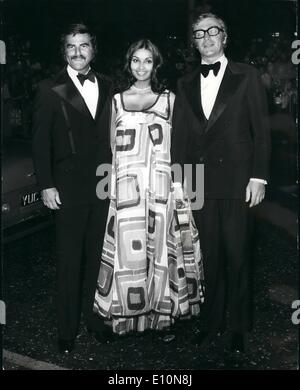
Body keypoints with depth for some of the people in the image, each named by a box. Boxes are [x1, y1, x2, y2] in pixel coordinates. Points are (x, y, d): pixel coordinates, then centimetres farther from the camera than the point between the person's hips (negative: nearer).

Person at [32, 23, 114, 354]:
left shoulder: (106, 87, 8)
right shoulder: (50, 90, -3)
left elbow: (112, 135, 9)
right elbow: (40, 141, -4)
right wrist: (46, 185, -9)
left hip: (103, 186, 3)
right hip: (68, 188, -3)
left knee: (97, 257, 12)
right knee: (69, 262, 6)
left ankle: (96, 318, 29)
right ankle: (67, 329, 21)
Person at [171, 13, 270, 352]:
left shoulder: (247, 76, 2)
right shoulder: (185, 84, 11)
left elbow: (261, 130, -1)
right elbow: (179, 136, 10)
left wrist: (258, 177, -8)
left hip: (237, 181, -3)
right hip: (200, 183, 3)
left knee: (237, 256, 5)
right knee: (210, 257, 10)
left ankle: (238, 326, 20)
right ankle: (212, 321, 24)